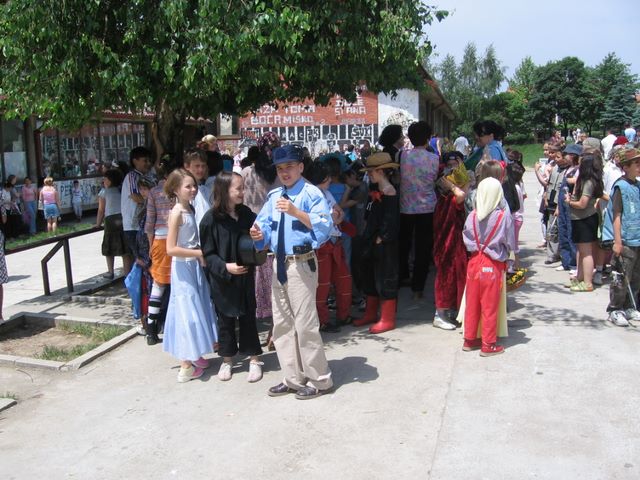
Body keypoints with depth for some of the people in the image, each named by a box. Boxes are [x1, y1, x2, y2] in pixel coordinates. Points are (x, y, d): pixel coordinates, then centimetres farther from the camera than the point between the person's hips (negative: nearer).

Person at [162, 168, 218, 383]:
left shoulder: (190, 209, 7)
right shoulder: (177, 213, -16)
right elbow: (171, 249, -21)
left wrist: (201, 256, 2)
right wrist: (199, 253, -18)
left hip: (194, 266, 8)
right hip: (183, 268, -8)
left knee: (195, 310, 15)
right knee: (187, 313, -3)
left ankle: (193, 357, 28)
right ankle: (186, 367, 6)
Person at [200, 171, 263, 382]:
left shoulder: (246, 213, -2)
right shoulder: (211, 219, -13)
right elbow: (208, 253, -10)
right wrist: (225, 267, -21)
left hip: (245, 275, 3)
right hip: (222, 278, -3)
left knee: (248, 317, 9)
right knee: (225, 319, 10)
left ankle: (253, 359, 21)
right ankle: (227, 360, 27)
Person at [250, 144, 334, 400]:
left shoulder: (311, 193, -9)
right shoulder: (274, 196, 13)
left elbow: (324, 227, -20)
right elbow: (265, 224, 12)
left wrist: (296, 212, -27)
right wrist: (260, 234, -10)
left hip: (301, 264, -8)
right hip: (279, 264, 8)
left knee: (305, 323, -3)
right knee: (281, 323, 14)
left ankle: (319, 380, 14)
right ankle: (293, 378, 28)